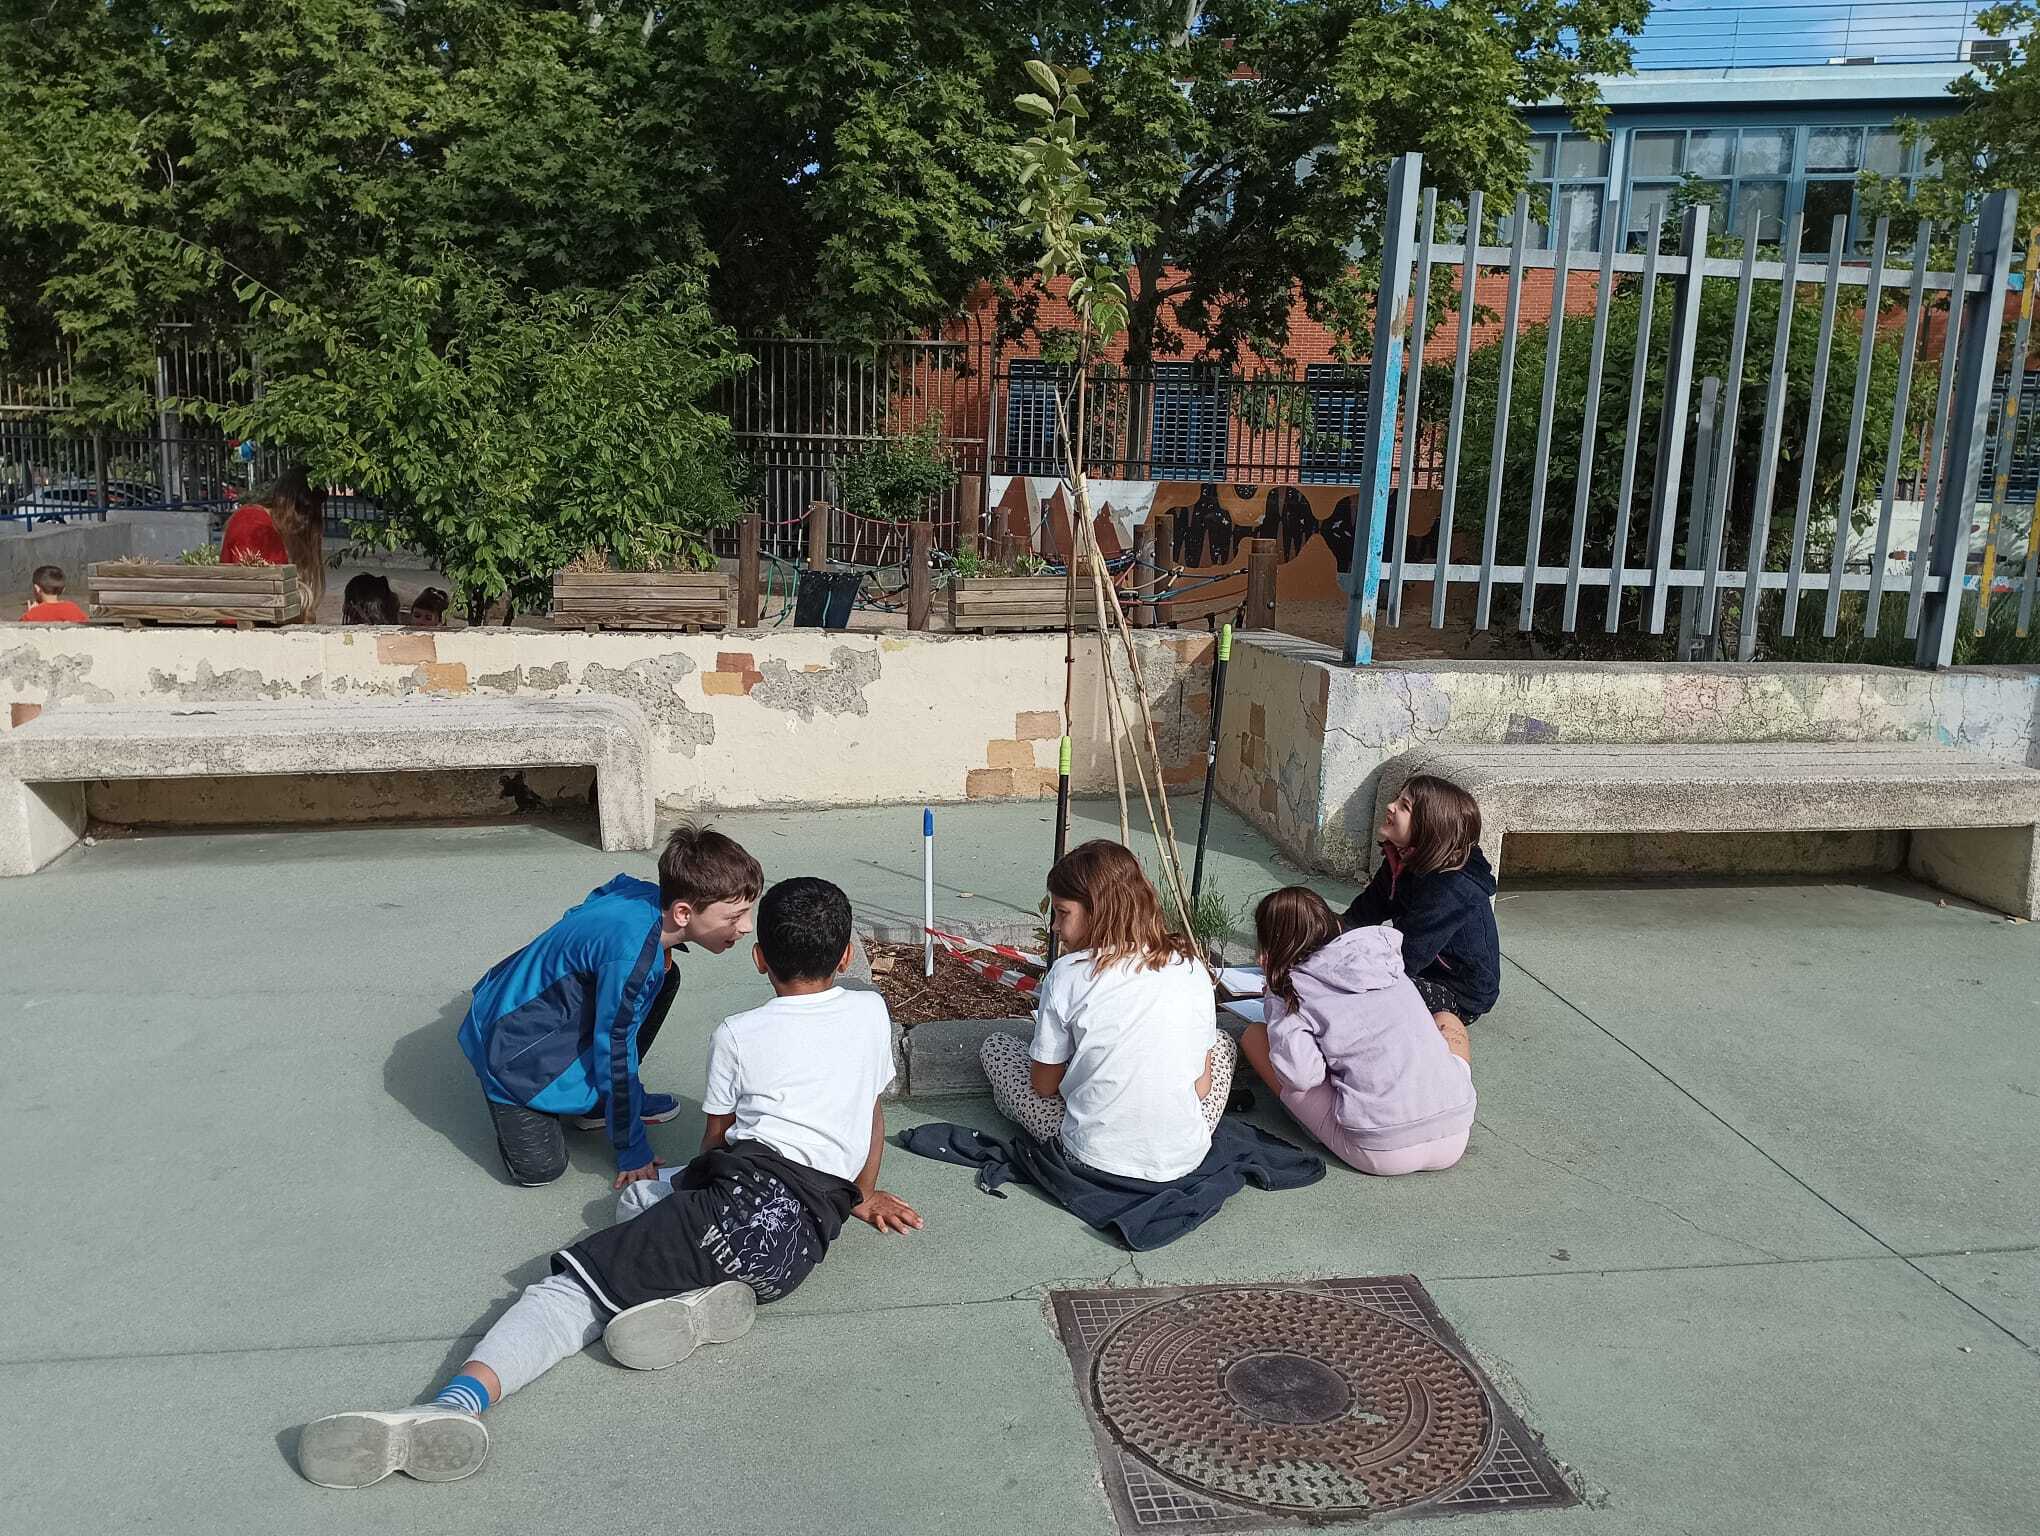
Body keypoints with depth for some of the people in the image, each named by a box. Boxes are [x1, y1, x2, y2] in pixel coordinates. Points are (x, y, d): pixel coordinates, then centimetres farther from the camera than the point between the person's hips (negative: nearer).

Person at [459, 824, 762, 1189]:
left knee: (665, 976, 3)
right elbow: (616, 1053, -26)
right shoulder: (631, 956, -36)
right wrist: (633, 1153, -14)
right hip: (513, 1046, -8)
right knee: (540, 1167, -16)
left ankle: (600, 1102, 12)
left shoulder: (648, 895, -12)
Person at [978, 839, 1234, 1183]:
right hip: (1185, 1158, 2)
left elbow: (1044, 1086, 0)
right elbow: (1202, 1087, 5)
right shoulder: (1192, 969, -2)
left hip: (1095, 1158, -2)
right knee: (1222, 1042, 31)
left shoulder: (1068, 974, -11)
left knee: (995, 1046, 18)